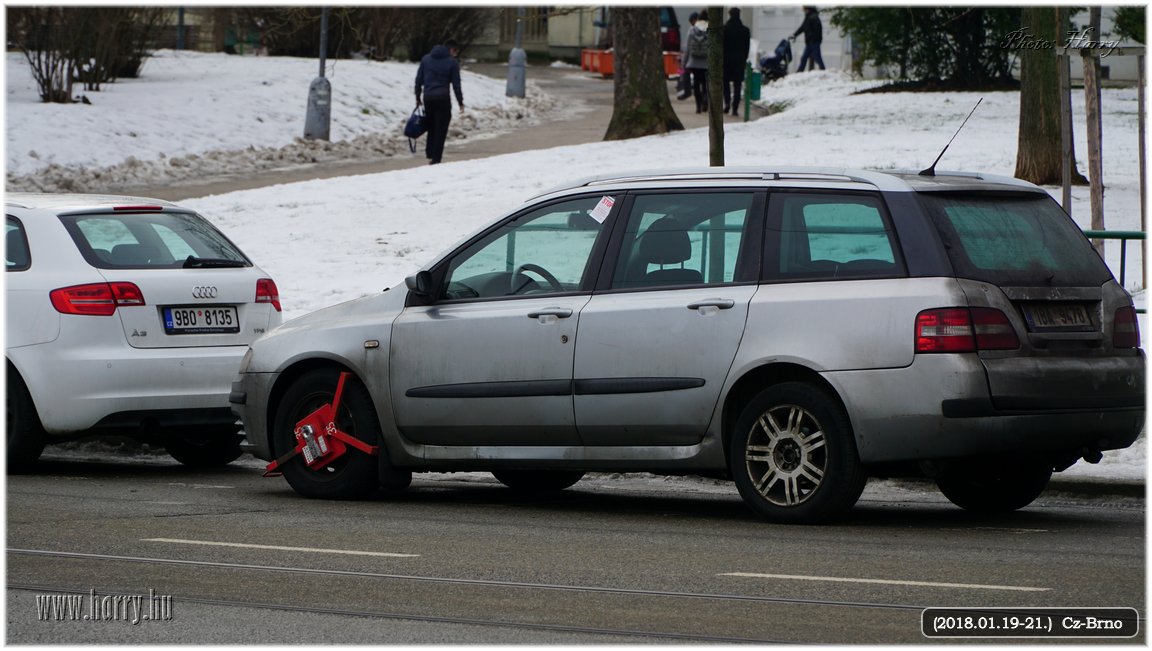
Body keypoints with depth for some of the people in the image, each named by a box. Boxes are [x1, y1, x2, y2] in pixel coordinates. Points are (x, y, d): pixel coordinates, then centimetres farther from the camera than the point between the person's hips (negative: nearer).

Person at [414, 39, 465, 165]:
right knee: (440, 129, 0)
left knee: (431, 127, 18)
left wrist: (418, 97, 17)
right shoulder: (452, 62, -3)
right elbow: (456, 84, -3)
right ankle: (435, 159, -5)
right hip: (442, 98, -4)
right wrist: (460, 102, 6)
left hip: (428, 98, 4)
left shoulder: (426, 59, 10)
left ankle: (430, 154, 15)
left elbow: (419, 79, 11)